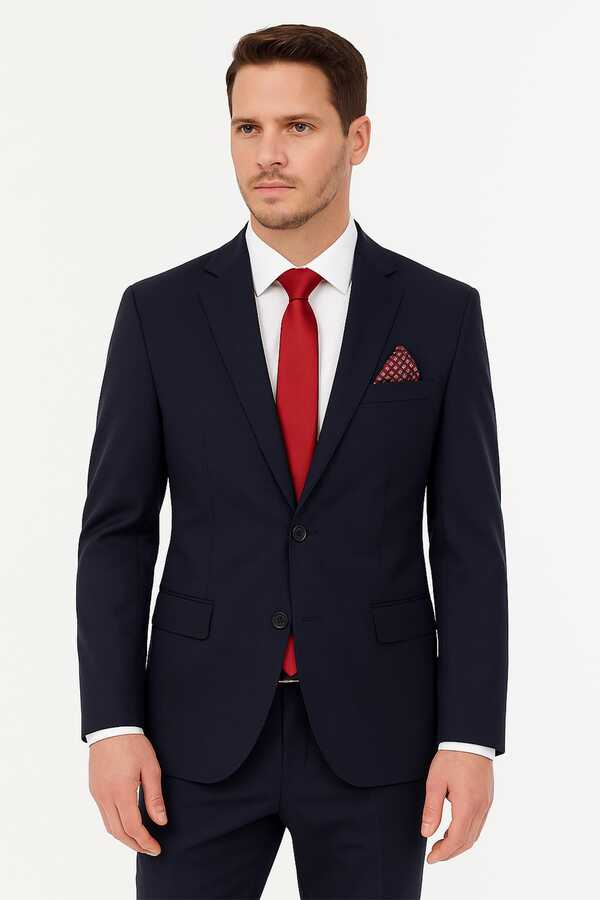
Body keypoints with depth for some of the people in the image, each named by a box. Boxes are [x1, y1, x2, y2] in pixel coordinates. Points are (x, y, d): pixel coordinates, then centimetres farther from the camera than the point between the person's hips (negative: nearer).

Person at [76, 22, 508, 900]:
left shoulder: (441, 314, -1)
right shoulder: (159, 312, 0)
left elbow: (470, 542, -1)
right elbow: (115, 533, 0)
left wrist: (472, 737, -8)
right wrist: (112, 725, -8)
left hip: (374, 731, 0)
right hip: (204, 729, 0)